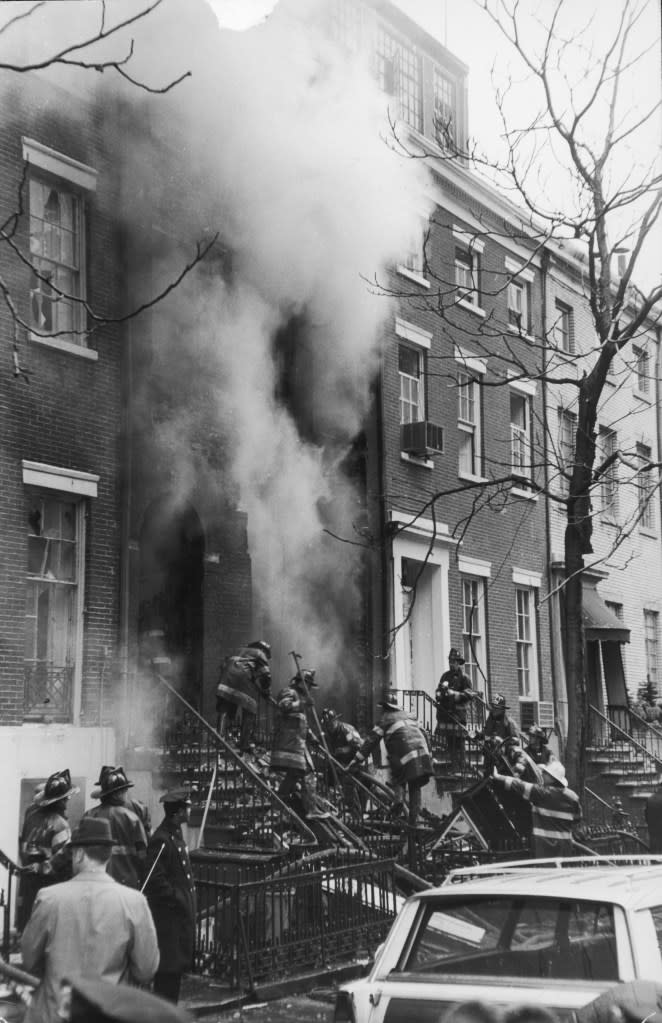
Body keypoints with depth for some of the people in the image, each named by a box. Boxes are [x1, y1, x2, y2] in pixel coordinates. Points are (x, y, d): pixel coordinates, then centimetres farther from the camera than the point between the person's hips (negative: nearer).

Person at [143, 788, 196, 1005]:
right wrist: (178, 900, -16)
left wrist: (188, 902, 11)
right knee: (168, 970, -2)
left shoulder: (176, 834, 11)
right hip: (168, 915, -10)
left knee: (178, 966, 16)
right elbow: (155, 881, -21)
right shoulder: (161, 840, -19)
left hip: (181, 914, 10)